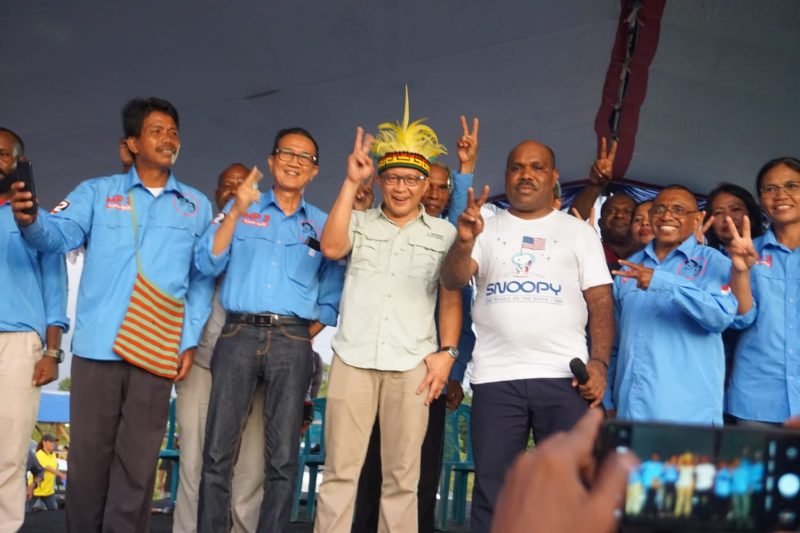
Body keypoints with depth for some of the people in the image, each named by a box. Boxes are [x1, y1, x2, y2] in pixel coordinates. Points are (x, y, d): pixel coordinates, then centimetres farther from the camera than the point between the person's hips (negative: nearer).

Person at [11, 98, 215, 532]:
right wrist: (29, 220, -29)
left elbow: (202, 279, 11)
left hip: (156, 352, 1)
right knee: (88, 455, 3)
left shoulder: (196, 206, 12)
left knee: (137, 461, 4)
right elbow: (58, 234, -6)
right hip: (97, 347, -1)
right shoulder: (97, 193, 9)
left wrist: (190, 341, 2)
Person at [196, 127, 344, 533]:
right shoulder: (240, 208, 11)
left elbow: (333, 294, 13)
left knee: (282, 459, 2)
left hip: (292, 343, 1)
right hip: (238, 335, -1)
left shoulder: (322, 224, 13)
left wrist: (308, 335, 1)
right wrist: (236, 211, -7)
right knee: (219, 452, -4)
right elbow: (207, 264, -1)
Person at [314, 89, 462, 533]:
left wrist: (446, 351, -3)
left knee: (401, 475, 2)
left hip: (412, 363, 0)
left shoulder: (443, 233, 12)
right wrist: (352, 182, -8)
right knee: (340, 469, -1)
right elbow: (331, 247, -8)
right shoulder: (360, 222, 12)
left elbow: (451, 298, 9)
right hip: (353, 358, 0)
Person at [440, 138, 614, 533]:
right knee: (492, 489, 4)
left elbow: (600, 300, 6)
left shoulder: (579, 231, 12)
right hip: (496, 377, 1)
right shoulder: (486, 229, 13)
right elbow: (452, 281, -2)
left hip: (564, 376, 0)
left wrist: (599, 362, -8)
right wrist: (464, 241, -23)